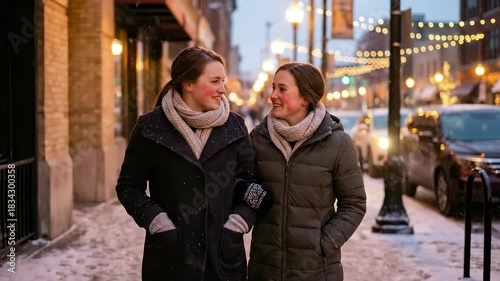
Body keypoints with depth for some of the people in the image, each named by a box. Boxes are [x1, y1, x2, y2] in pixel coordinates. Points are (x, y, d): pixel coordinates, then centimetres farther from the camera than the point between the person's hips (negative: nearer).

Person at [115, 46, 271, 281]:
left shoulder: (234, 126, 3)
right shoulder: (151, 127, -4)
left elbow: (251, 183, 8)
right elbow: (128, 187, 1)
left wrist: (236, 225, -5)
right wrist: (159, 225, -10)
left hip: (224, 256, 2)